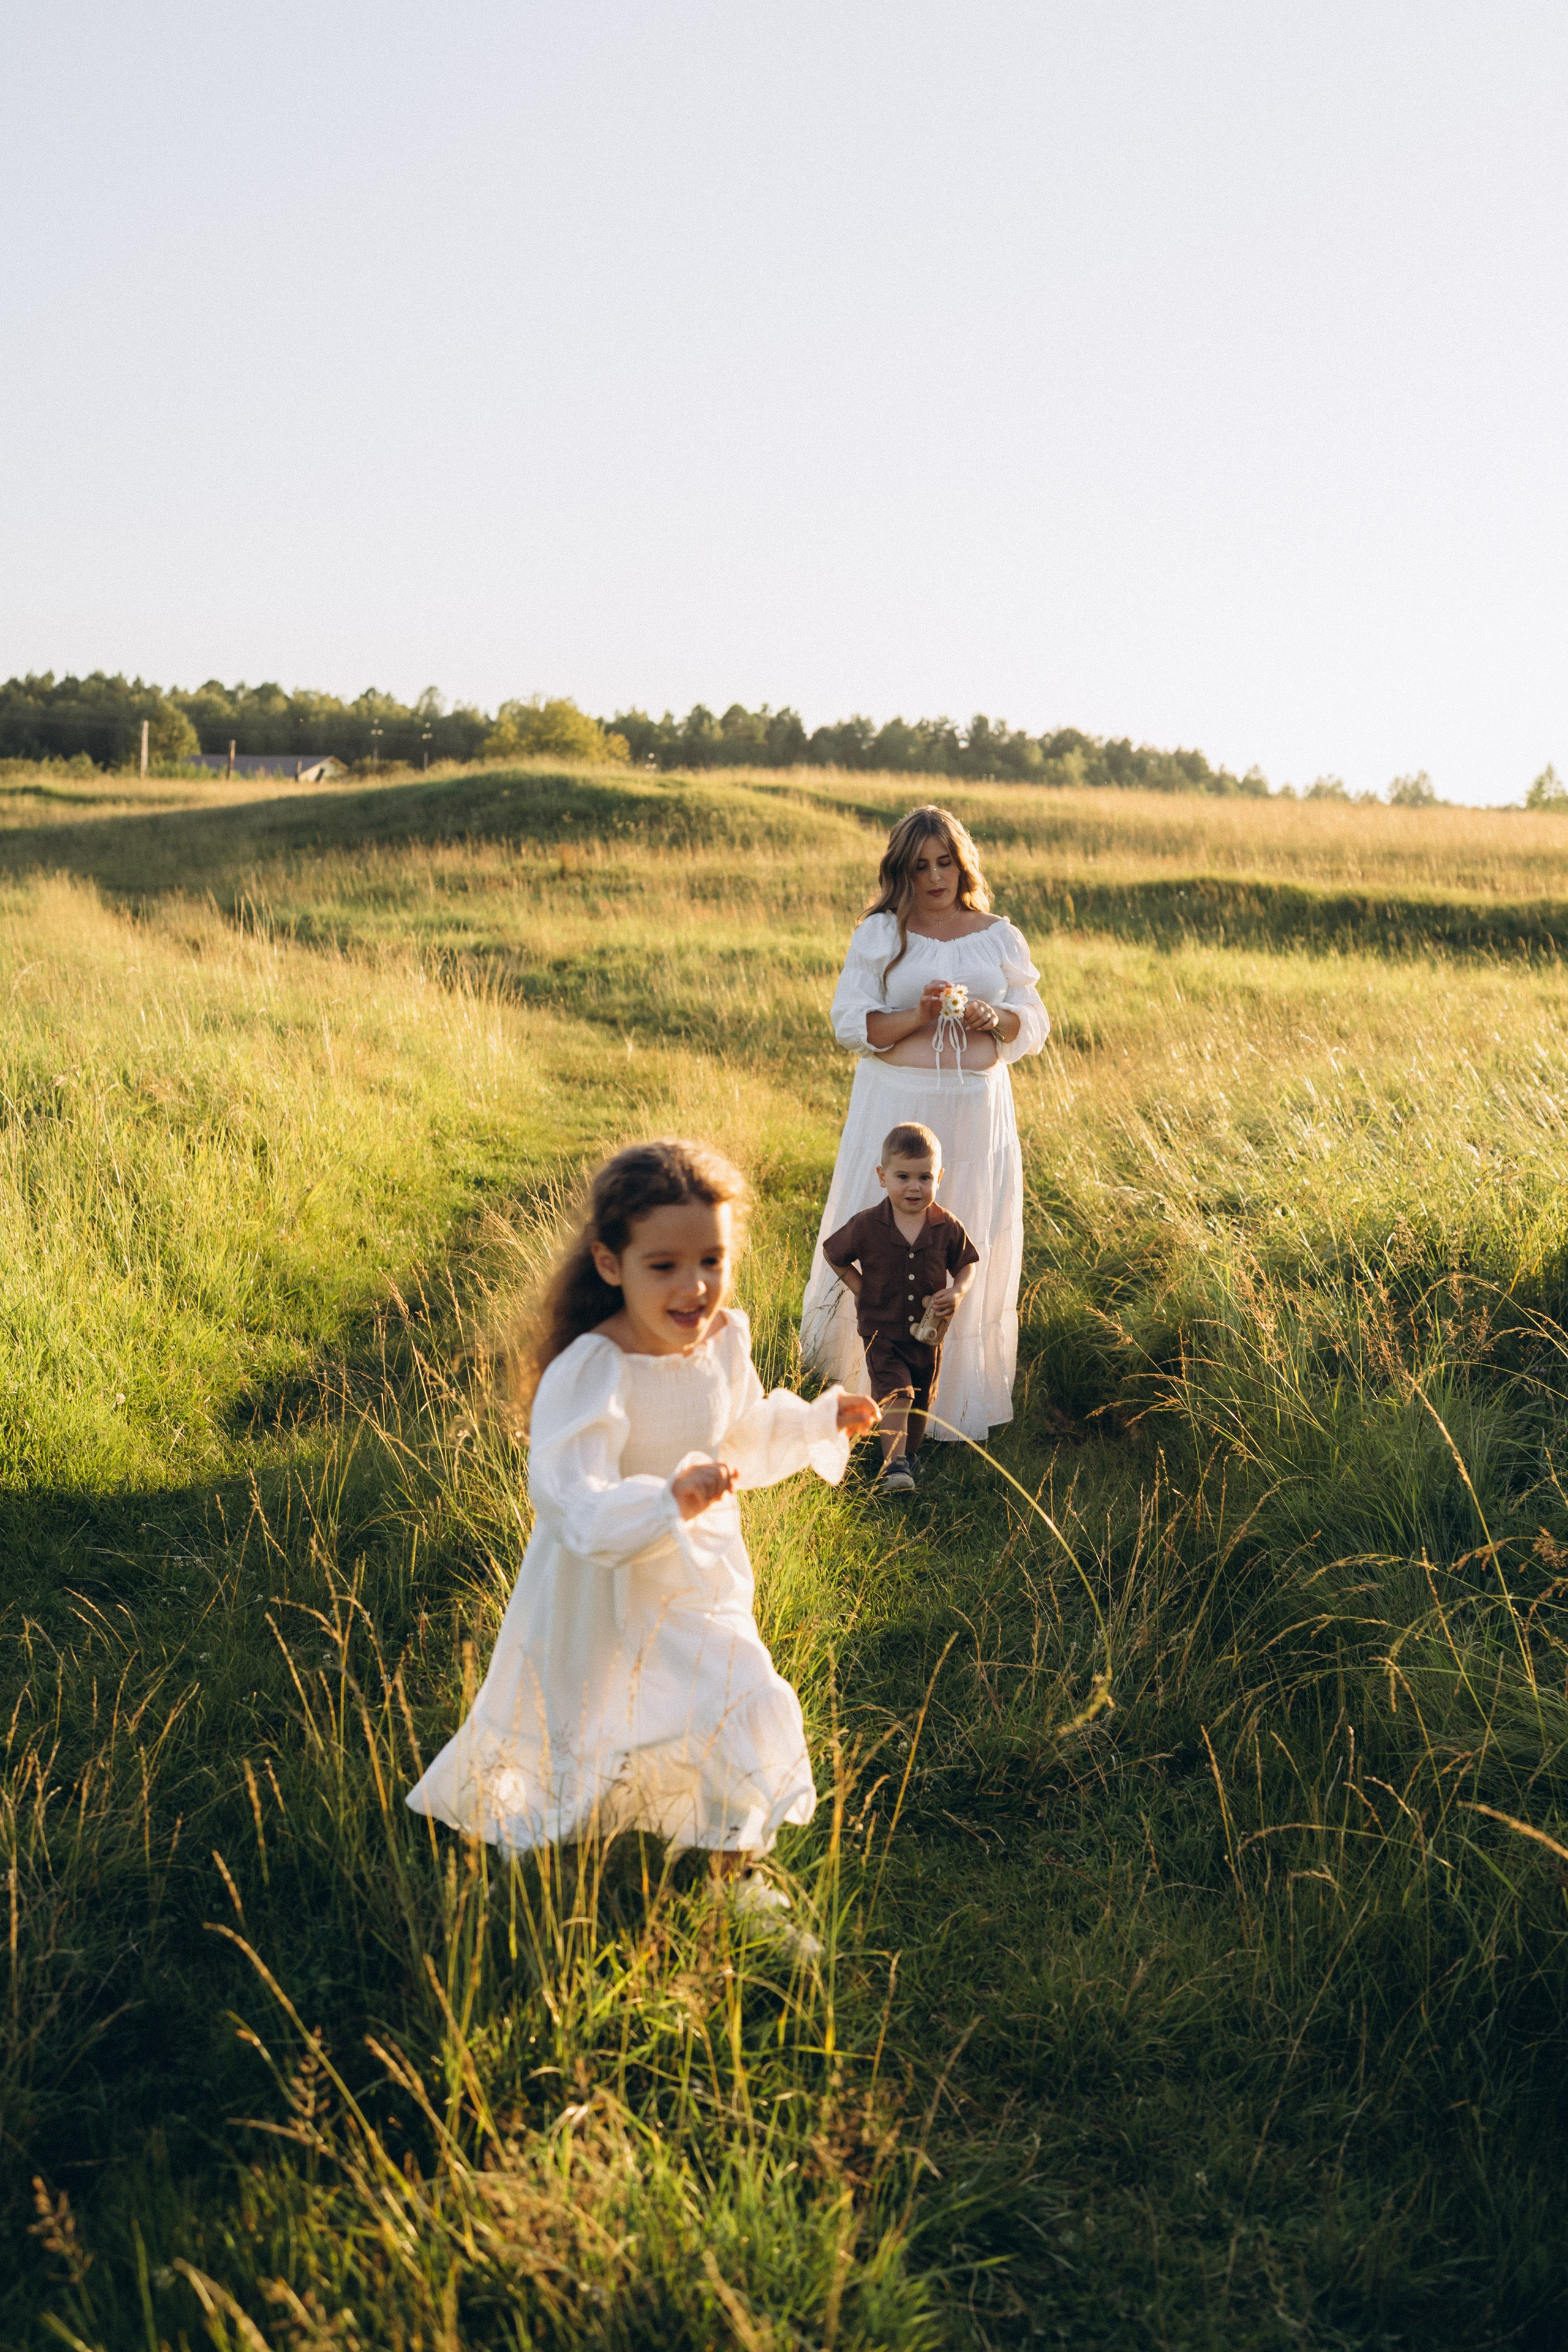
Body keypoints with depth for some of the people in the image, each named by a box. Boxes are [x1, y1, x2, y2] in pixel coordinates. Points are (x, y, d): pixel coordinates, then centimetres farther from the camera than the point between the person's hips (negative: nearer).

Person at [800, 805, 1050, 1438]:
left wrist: (994, 1019, -12)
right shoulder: (879, 934, 1)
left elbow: (1035, 1022, 10)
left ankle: (960, 1385, 18)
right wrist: (918, 1018, -19)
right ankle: (876, 1380, 17)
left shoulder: (998, 937, 8)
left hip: (977, 1108, 2)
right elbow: (849, 1023, -4)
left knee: (969, 1245, 4)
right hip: (897, 1104, -2)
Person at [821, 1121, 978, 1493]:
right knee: (895, 1391, -19)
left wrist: (957, 1292, -14)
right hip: (882, 1331, -3)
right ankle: (895, 1465, -20)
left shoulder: (947, 1228, -9)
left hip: (927, 1332, 3)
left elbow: (967, 1263, 6)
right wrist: (858, 1287, -6)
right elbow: (832, 1253, 2)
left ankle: (910, 1453, 41)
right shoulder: (866, 1226, -14)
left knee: (922, 1397, 18)